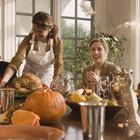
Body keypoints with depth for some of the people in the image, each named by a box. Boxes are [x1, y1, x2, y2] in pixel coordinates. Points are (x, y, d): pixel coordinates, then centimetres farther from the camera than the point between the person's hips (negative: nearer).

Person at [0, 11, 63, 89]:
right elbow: (16, 61, -25)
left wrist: (54, 81, -39)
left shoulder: (57, 42, -16)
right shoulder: (28, 40, -17)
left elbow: (59, 65, -18)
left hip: (47, 79, 0)